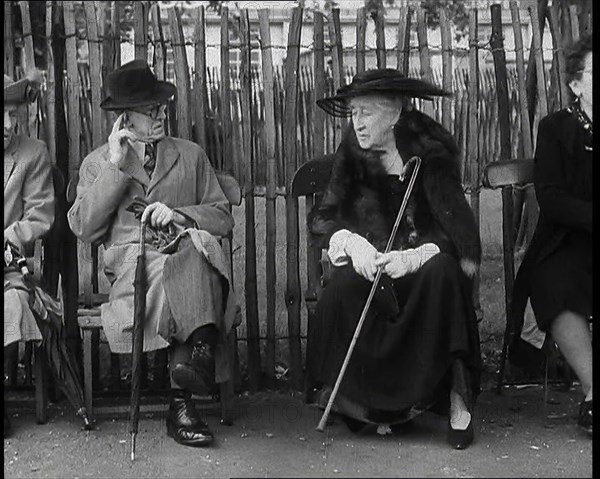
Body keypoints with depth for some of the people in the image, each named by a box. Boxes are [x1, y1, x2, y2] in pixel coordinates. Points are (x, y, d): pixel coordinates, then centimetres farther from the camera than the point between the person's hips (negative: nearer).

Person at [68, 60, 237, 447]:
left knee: (198, 241, -37)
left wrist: (179, 214, -7)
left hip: (188, 254, 2)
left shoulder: (190, 155, 21)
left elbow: (223, 217, 13)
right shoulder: (97, 162, 17)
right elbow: (83, 228, 2)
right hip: (130, 263, -1)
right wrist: (115, 167, -2)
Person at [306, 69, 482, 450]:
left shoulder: (431, 151, -8)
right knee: (342, 288, -29)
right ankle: (381, 402, -20)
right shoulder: (352, 155, 2)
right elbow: (322, 219, 0)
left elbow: (456, 229, -16)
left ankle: (458, 399, -26)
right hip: (370, 260, 3)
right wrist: (352, 242, -23)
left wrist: (413, 257, -35)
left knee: (441, 274, -36)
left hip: (424, 258, -2)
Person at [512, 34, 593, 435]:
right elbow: (549, 197, -5)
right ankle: (592, 390, -30)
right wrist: (592, 216, -20)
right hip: (569, 243, -2)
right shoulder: (556, 128, 8)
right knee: (554, 287, -33)